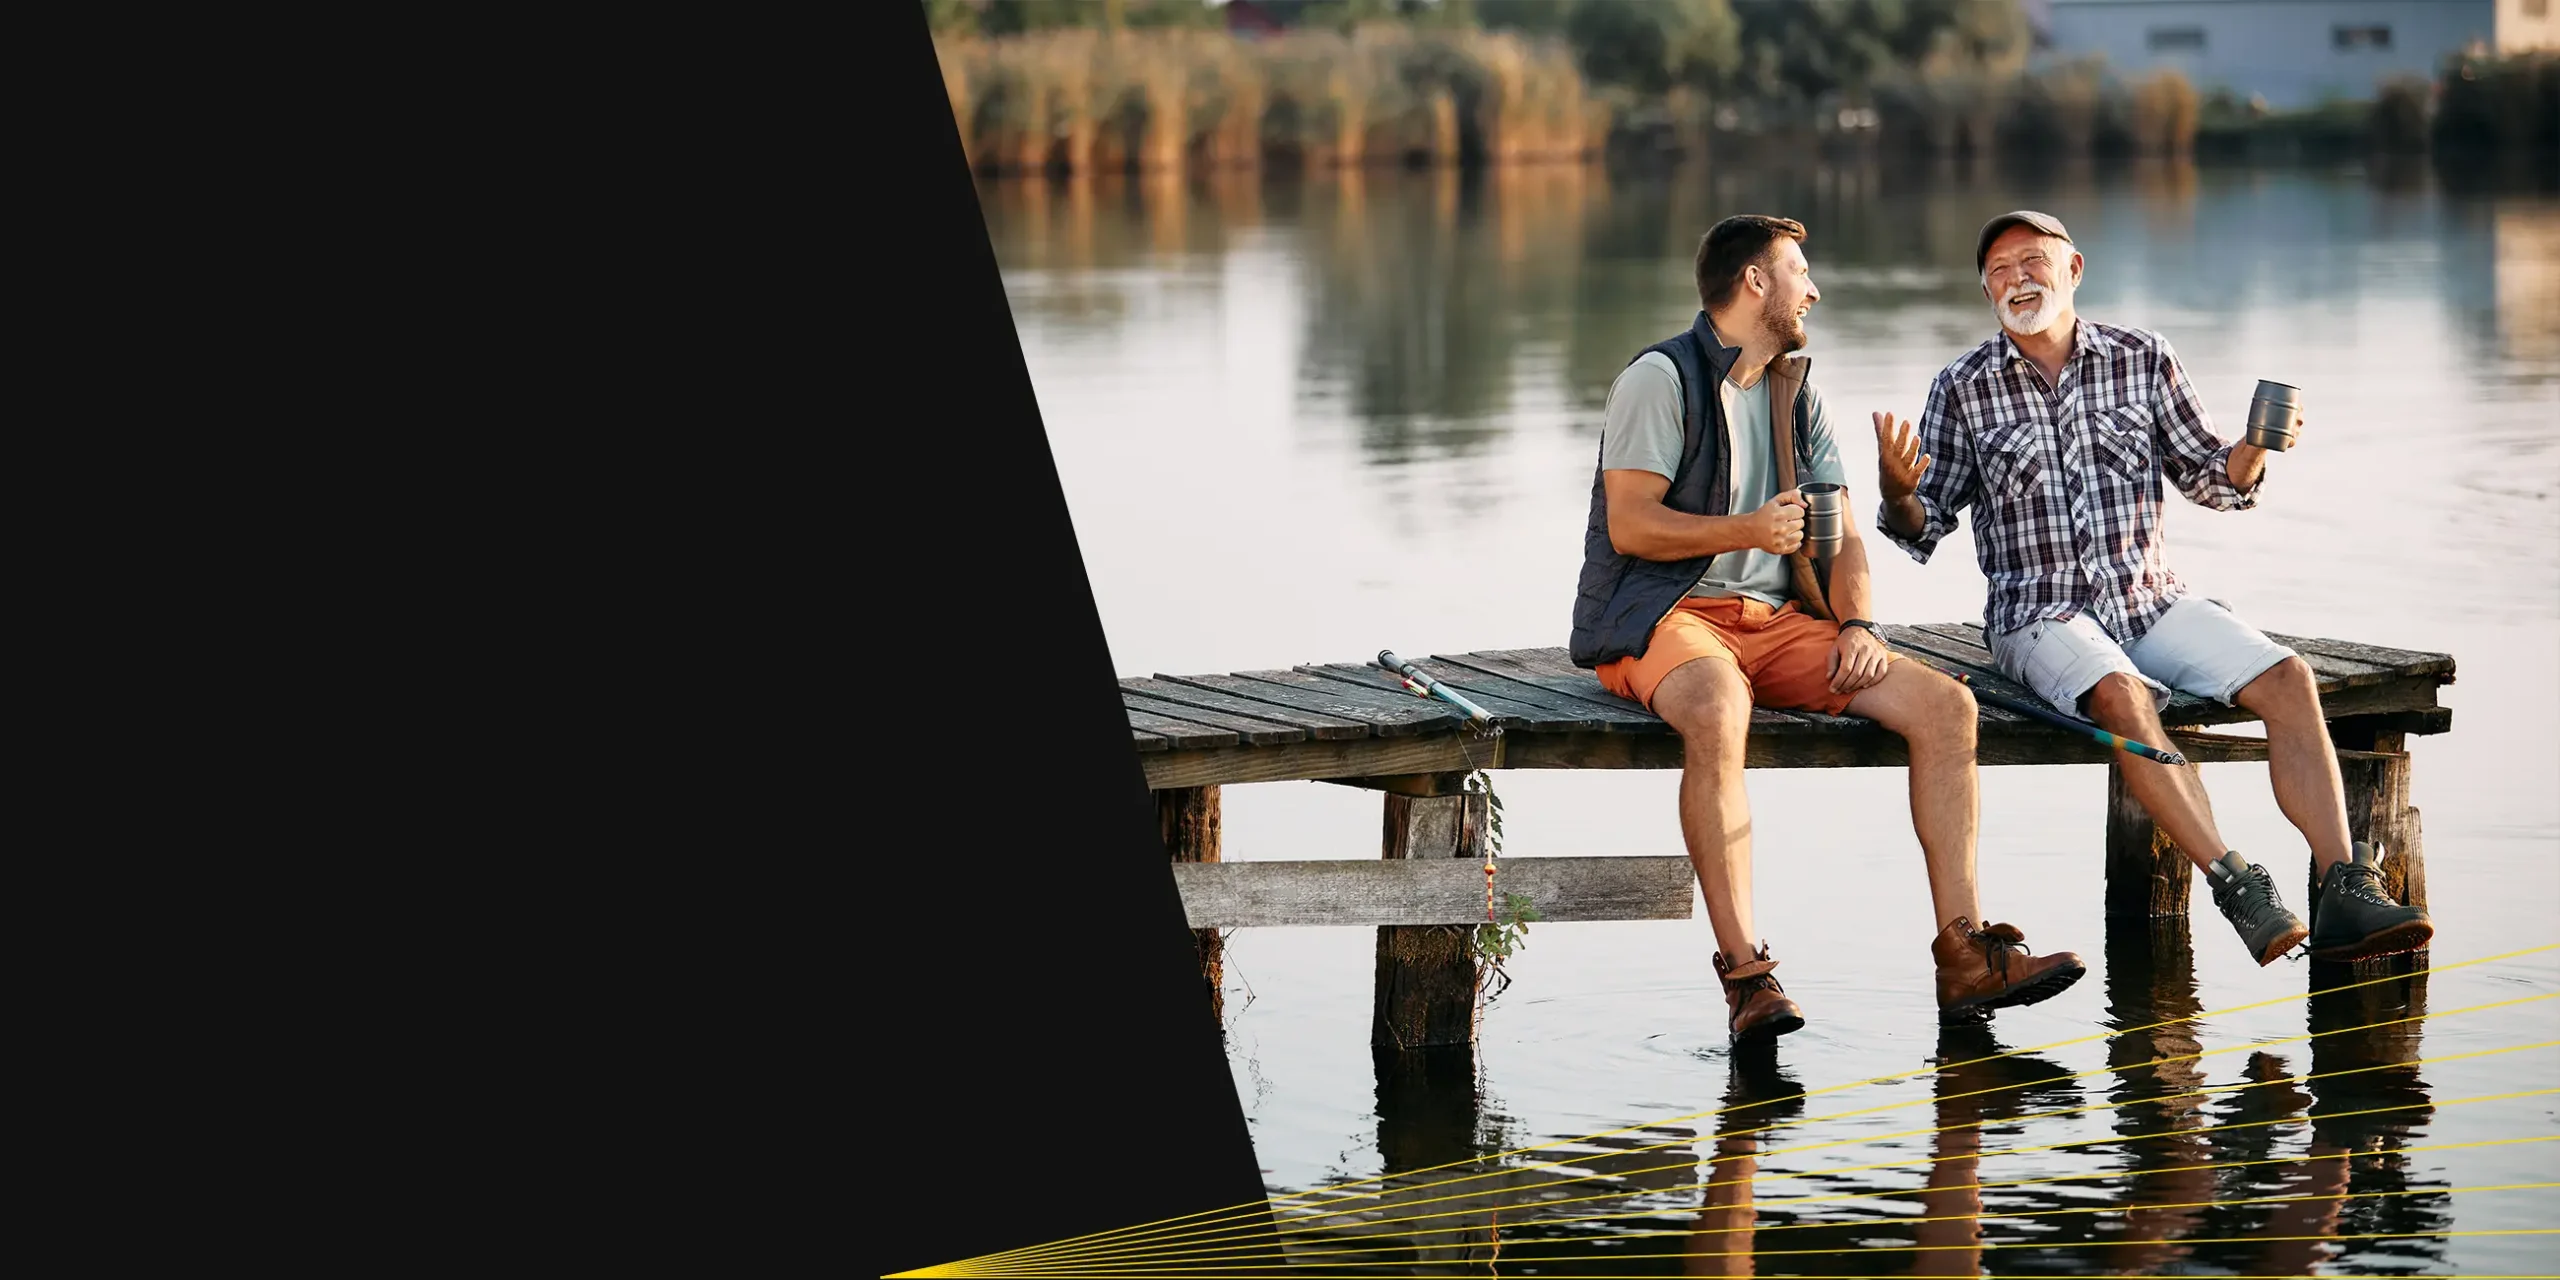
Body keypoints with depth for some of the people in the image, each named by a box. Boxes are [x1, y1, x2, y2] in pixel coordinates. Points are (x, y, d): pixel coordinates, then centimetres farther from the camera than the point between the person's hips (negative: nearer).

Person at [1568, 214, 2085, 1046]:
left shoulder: (1796, 394, 19)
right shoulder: (1661, 378, -4)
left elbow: (1840, 534, 15)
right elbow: (1628, 525, -12)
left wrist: (1856, 623, -4)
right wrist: (1748, 529, -23)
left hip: (1775, 620, 7)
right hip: (1660, 615, -7)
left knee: (1945, 706, -12)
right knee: (1719, 712, -42)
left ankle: (1963, 955, -15)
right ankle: (1745, 972, -40)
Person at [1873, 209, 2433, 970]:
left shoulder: (2143, 360, 8)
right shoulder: (1963, 389, 4)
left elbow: (2212, 483, 14)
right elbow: (1923, 531, 6)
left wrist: (2252, 451, -8)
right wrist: (1895, 490, -17)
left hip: (2151, 600, 3)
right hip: (2042, 614, -3)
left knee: (2287, 679, -21)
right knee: (2123, 696, -36)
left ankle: (2345, 891, -28)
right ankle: (2235, 885, -37)